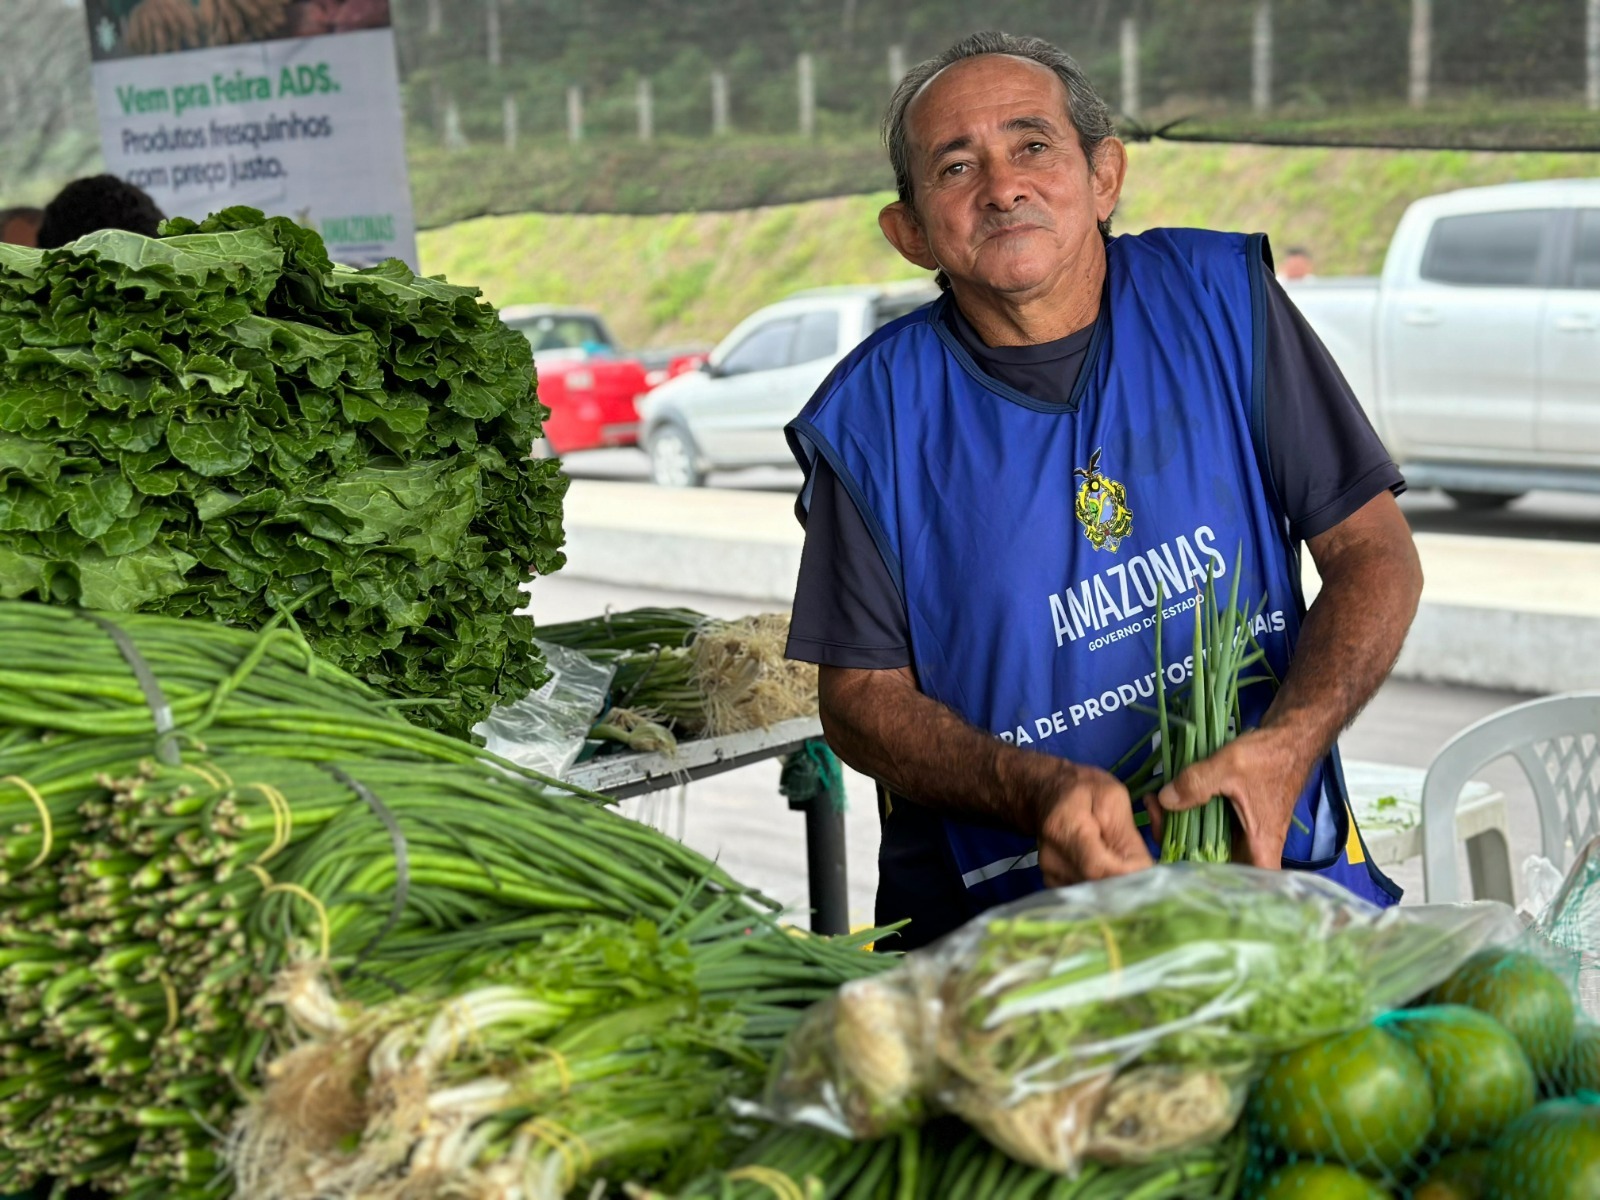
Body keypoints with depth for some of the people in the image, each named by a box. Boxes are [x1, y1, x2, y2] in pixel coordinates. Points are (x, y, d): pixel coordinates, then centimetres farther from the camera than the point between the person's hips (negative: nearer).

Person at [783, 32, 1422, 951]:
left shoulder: (1220, 299, 1)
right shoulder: (874, 416, -3)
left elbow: (1376, 556, 3)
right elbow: (861, 697, 0)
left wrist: (1286, 747, -16)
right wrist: (1038, 792, -20)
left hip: (1275, 870, 2)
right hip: (998, 907, -1)